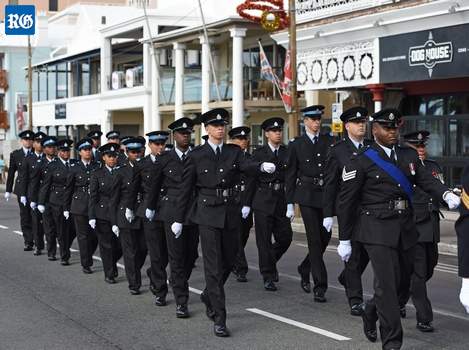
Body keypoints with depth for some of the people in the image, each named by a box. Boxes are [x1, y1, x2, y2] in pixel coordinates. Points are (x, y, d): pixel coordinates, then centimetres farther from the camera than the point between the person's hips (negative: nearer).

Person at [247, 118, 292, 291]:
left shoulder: (288, 152, 7)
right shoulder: (259, 153, 2)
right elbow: (251, 179, 0)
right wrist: (247, 204, -4)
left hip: (282, 201, 3)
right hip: (263, 201, -2)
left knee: (285, 237, 2)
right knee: (264, 239, -1)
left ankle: (270, 262, 29)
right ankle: (268, 276, 7)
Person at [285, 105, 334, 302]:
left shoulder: (329, 142, 9)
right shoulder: (296, 145, 3)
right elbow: (290, 175, 4)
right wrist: (290, 204, 1)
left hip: (326, 195, 3)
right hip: (307, 195, -3)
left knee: (325, 238, 7)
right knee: (315, 240, -8)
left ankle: (304, 270, 32)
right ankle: (320, 286, -5)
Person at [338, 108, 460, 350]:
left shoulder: (409, 156, 12)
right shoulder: (361, 162, -4)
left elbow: (426, 180, 0)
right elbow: (346, 201, -2)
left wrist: (446, 194, -23)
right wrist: (344, 240, -2)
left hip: (405, 229, 6)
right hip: (377, 230, -5)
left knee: (402, 281, 13)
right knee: (387, 284, -9)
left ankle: (371, 311, 41)